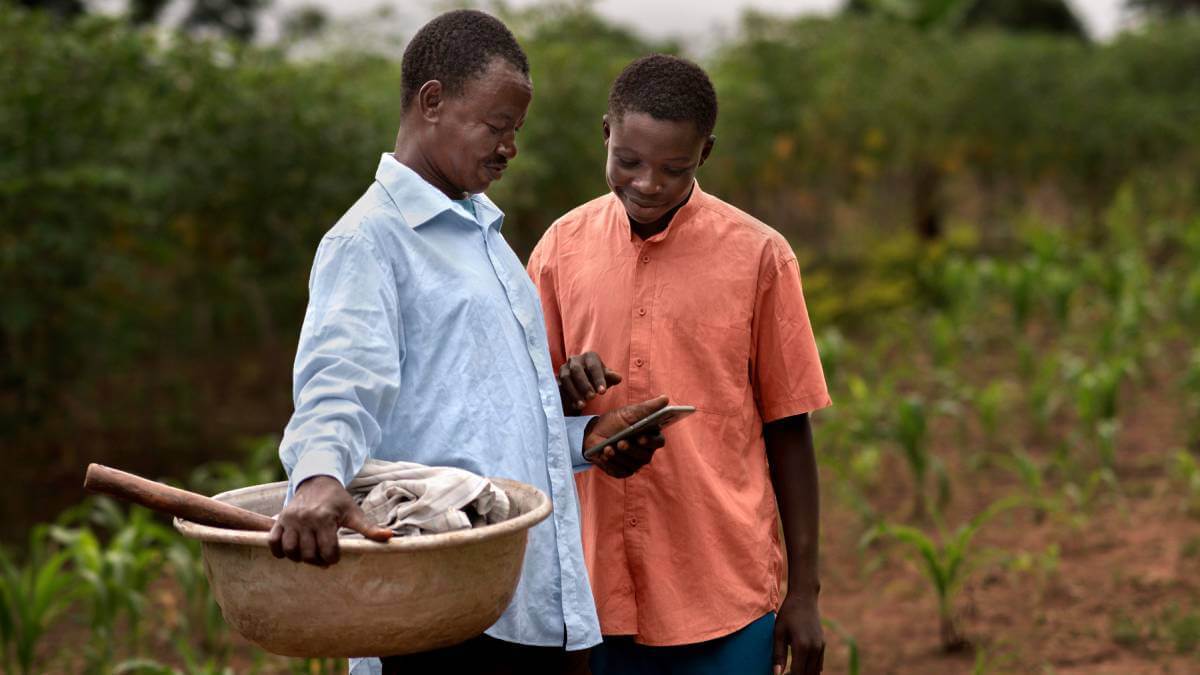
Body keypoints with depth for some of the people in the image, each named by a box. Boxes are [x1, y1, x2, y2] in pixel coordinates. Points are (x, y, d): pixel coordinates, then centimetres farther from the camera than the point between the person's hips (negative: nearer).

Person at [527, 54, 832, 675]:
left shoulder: (758, 255, -4)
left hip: (725, 589, -2)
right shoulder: (563, 245, 3)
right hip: (599, 581, 2)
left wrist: (804, 592, 0)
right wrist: (563, 392, -12)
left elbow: (788, 430, 0)